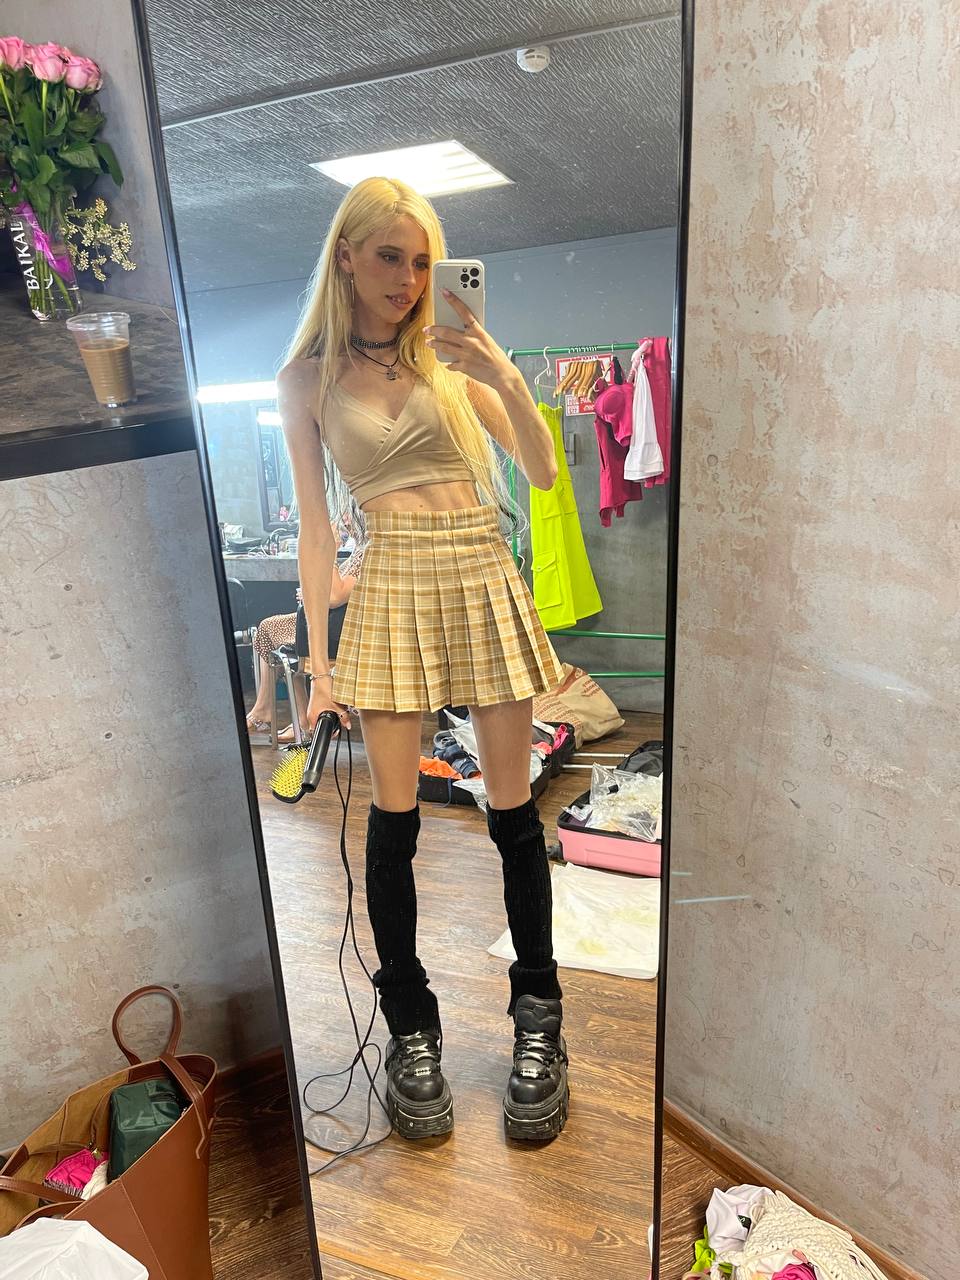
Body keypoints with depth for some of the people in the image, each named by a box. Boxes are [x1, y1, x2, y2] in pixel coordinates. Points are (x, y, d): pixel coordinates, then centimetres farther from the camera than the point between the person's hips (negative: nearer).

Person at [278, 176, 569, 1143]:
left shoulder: (451, 355, 9)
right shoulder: (308, 379, 7)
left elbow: (543, 473, 4)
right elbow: (314, 521, 6)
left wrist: (505, 376, -11)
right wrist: (317, 653, 2)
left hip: (483, 577, 1)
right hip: (392, 588, -1)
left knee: (511, 804, 4)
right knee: (393, 815, 0)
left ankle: (537, 1014, 22)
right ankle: (410, 1028, 20)